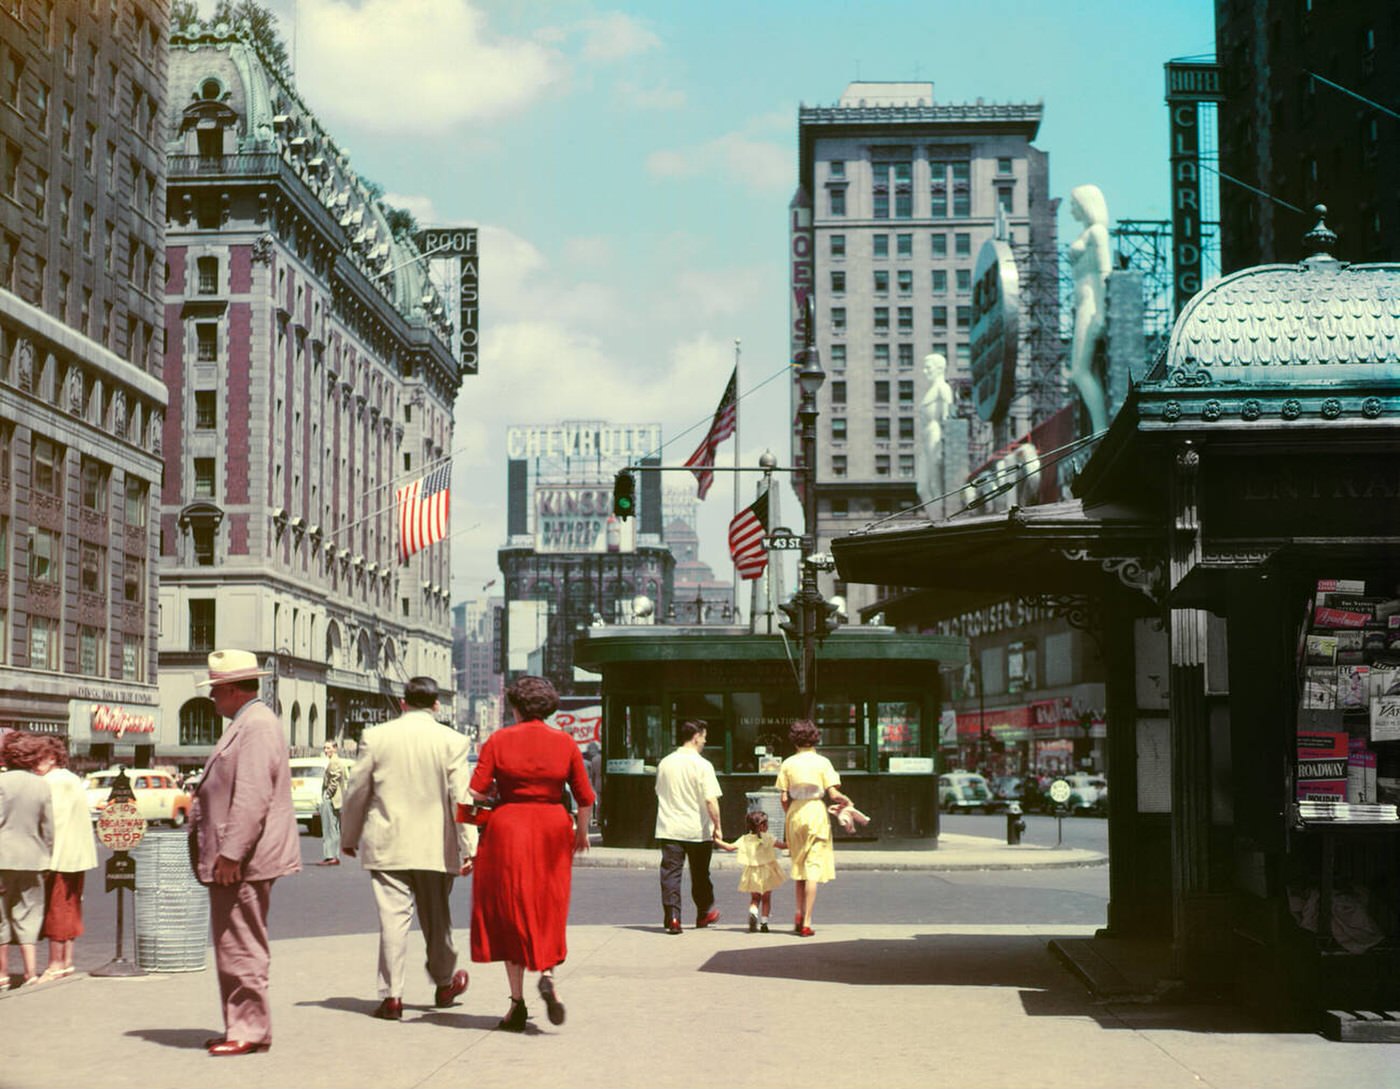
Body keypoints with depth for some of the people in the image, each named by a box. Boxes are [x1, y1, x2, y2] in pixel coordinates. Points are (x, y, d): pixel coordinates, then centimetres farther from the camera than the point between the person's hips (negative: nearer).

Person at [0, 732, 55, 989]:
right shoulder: (43, 786, 1)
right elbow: (48, 828, 7)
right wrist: (47, 857, 17)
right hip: (32, 859, 2)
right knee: (28, 915, 9)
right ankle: (31, 972, 1)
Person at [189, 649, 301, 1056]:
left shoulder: (257, 725, -16)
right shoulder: (246, 723, 19)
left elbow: (252, 798, -24)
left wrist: (230, 854, -25)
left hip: (241, 862, -11)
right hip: (234, 858, 11)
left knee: (242, 947, -5)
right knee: (236, 946, 15)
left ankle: (250, 1030, 1)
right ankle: (243, 1026, 23)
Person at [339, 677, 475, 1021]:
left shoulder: (375, 737, -2)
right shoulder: (453, 741, -4)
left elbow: (356, 792, 3)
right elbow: (460, 797, -8)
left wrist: (349, 837, 15)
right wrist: (468, 847, -7)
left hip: (387, 845, 0)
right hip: (436, 847, 1)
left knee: (392, 918, 1)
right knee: (436, 918, 15)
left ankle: (391, 995, -2)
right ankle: (445, 982, 32)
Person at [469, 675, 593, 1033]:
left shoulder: (499, 741, -3)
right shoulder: (564, 742, 2)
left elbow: (477, 791, -9)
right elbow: (585, 798, 3)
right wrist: (581, 831, 19)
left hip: (507, 828, -2)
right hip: (552, 829, 2)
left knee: (509, 912, 7)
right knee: (547, 908, 15)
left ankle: (517, 1002, 7)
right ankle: (547, 974, -11)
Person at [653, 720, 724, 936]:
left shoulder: (665, 763, 6)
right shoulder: (702, 765, -10)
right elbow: (711, 800, -16)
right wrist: (717, 827, -8)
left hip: (669, 829, 2)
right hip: (697, 829, -2)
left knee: (670, 873, 0)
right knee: (700, 875, 14)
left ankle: (672, 918, -9)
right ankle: (704, 913, 30)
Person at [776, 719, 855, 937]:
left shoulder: (788, 763, 1)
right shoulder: (822, 762, -4)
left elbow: (784, 799, 0)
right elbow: (833, 794, -10)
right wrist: (846, 801, 10)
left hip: (795, 814, 2)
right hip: (817, 812, -2)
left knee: (798, 867, 17)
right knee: (813, 868, -1)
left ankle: (799, 915, 11)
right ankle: (806, 923, -5)